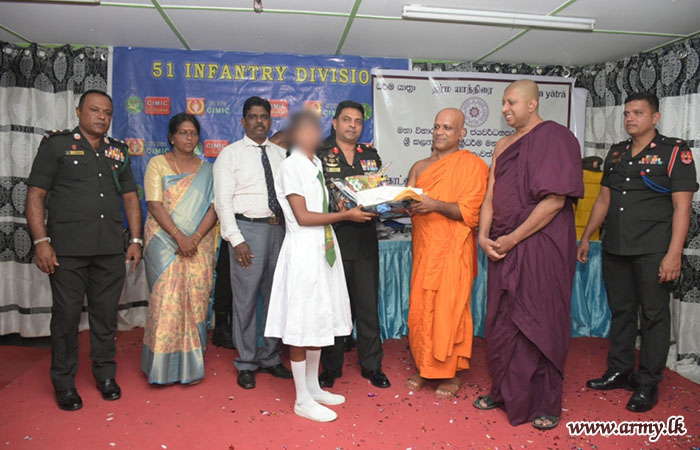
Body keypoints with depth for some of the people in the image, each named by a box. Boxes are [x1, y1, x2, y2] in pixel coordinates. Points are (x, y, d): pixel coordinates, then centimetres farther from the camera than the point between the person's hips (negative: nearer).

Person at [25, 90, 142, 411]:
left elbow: (130, 197, 16)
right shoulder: (56, 143, 3)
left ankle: (106, 374, 25)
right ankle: (64, 382, 19)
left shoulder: (118, 150, 14)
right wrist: (41, 241, -10)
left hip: (111, 250, 4)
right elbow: (35, 195, -2)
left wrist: (136, 240, 8)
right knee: (67, 314, 3)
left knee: (106, 313, 10)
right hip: (67, 249, -3)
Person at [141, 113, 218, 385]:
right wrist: (179, 237, -15)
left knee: (195, 301, 1)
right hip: (164, 243, -2)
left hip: (199, 245, 2)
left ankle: (191, 365, 11)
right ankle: (163, 366, 8)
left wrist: (195, 238, -12)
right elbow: (155, 205, -5)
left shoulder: (206, 170, 12)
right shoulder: (157, 164, 5)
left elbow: (213, 208, 3)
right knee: (166, 300, -5)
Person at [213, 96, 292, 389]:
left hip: (280, 228, 5)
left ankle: (270, 358, 27)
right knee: (246, 298, 0)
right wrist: (236, 240, -15)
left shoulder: (281, 154, 13)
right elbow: (222, 201, -6)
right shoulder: (230, 154, 1)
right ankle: (246, 363, 16)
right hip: (248, 228, -4)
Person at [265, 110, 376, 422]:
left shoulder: (317, 163, 14)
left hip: (324, 247, 8)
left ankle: (313, 387, 31)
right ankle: (302, 400, 13)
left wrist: (351, 208, 1)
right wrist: (346, 215, -14)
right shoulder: (291, 166, -9)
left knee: (318, 320, 15)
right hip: (303, 249, -8)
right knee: (301, 324, 0)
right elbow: (302, 216, -16)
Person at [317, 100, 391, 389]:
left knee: (369, 304, 7)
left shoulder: (371, 156, 14)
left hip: (365, 240, 3)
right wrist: (340, 209, -20)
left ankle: (371, 366, 21)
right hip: (333, 238, -3)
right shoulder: (320, 155, 2)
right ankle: (331, 367, 22)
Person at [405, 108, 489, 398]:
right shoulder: (420, 167, 16)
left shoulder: (472, 165, -2)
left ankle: (451, 374, 13)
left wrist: (437, 205, -22)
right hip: (424, 248, 5)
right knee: (420, 308, 6)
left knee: (449, 310, -2)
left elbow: (470, 213, -10)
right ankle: (425, 367, 21)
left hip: (453, 250, -5)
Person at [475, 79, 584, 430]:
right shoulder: (504, 145, 14)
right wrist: (484, 235, -3)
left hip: (541, 247, -7)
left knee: (538, 322, 2)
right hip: (503, 248, 7)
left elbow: (554, 200, -16)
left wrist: (513, 238, -14)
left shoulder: (555, 137, -8)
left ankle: (545, 403, 19)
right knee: (501, 321, 12)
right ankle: (504, 391, 28)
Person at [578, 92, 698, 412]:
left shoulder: (674, 152, -4)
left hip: (652, 252, -5)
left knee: (654, 316, 3)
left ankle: (648, 384, 15)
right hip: (615, 249, 5)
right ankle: (620, 371, 26)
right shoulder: (616, 154, 13)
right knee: (620, 311, 13)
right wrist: (586, 237, 14)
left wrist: (674, 253, -16)